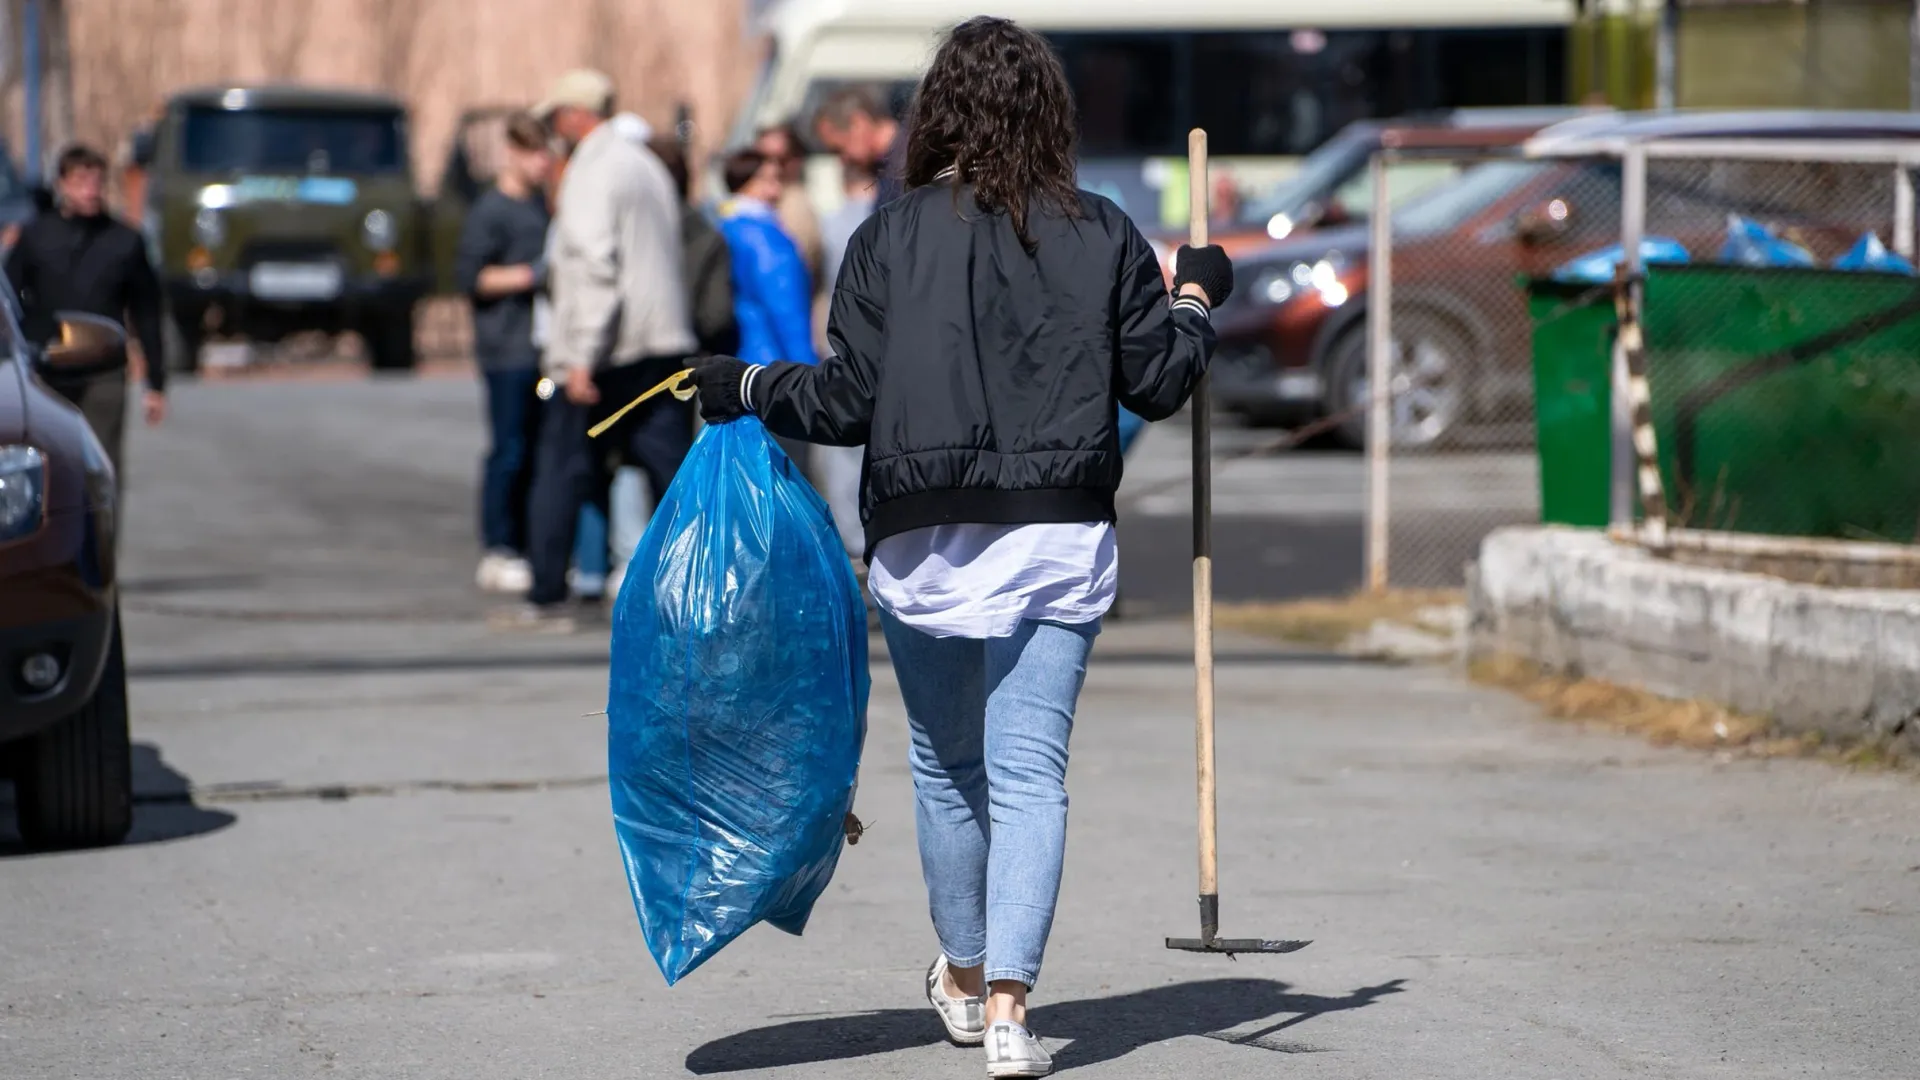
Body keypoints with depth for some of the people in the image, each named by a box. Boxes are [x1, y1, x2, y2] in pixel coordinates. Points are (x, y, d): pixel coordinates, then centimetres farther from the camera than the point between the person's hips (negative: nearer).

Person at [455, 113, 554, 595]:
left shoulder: (539, 202, 17)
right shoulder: (489, 211, -10)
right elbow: (470, 275, -14)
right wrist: (530, 275, -18)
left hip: (538, 348, 8)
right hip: (507, 349, -8)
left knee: (533, 450, 10)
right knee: (508, 450, -7)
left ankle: (520, 549, 16)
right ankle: (496, 553, -2)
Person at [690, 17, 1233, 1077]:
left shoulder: (890, 237, -4)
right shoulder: (1102, 236, 0)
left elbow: (849, 399, -5)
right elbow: (1158, 382, 5)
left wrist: (749, 388, 11)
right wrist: (1196, 297, 23)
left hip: (922, 542, 0)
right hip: (1058, 539, 0)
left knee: (946, 767, 17)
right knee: (1029, 775, 0)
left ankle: (964, 979, 33)